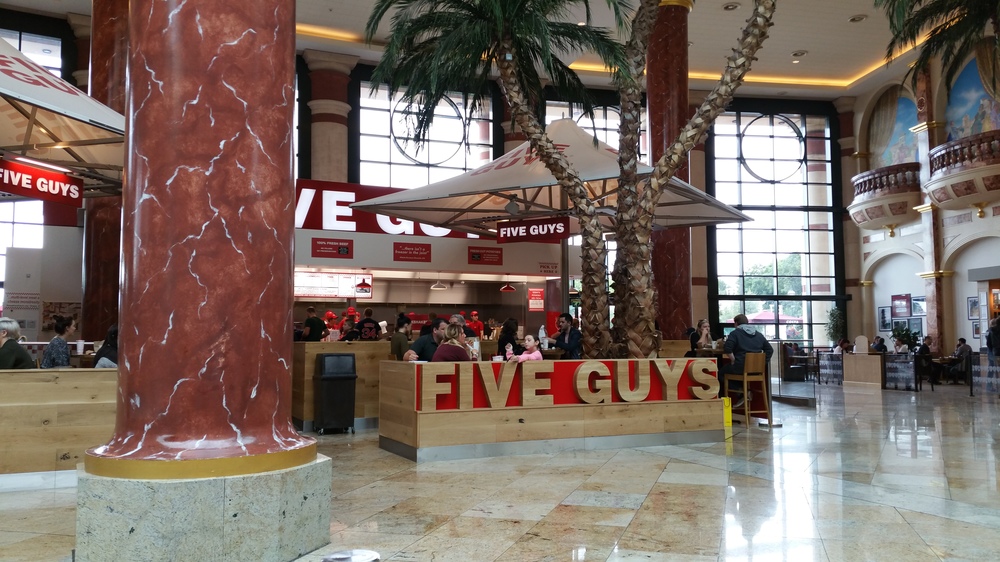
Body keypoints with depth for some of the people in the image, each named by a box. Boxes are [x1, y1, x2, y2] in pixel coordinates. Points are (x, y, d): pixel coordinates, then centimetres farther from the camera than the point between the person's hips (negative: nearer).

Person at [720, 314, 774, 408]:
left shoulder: (735, 333, -2)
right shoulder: (759, 334, 15)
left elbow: (727, 348, -18)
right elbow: (770, 349, 15)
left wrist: (733, 360, -10)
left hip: (741, 368, -7)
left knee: (722, 371, 15)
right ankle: (745, 392, 15)